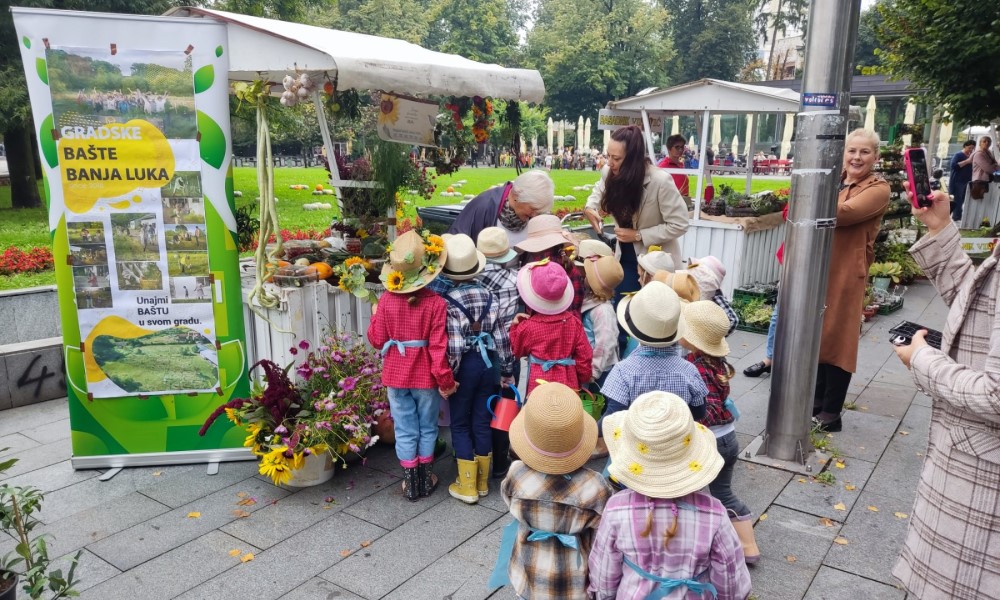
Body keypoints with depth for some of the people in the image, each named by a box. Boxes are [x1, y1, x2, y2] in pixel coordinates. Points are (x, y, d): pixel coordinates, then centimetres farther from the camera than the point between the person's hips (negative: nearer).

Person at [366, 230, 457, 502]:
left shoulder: (387, 301, -10)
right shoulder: (435, 303, -16)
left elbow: (377, 339, -2)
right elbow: (438, 347, -16)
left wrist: (375, 317, 16)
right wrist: (445, 380, -7)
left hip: (396, 376, 1)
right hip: (426, 378, -1)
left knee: (405, 431, 12)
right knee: (427, 428, 17)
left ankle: (410, 484, 20)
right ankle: (425, 479, 28)